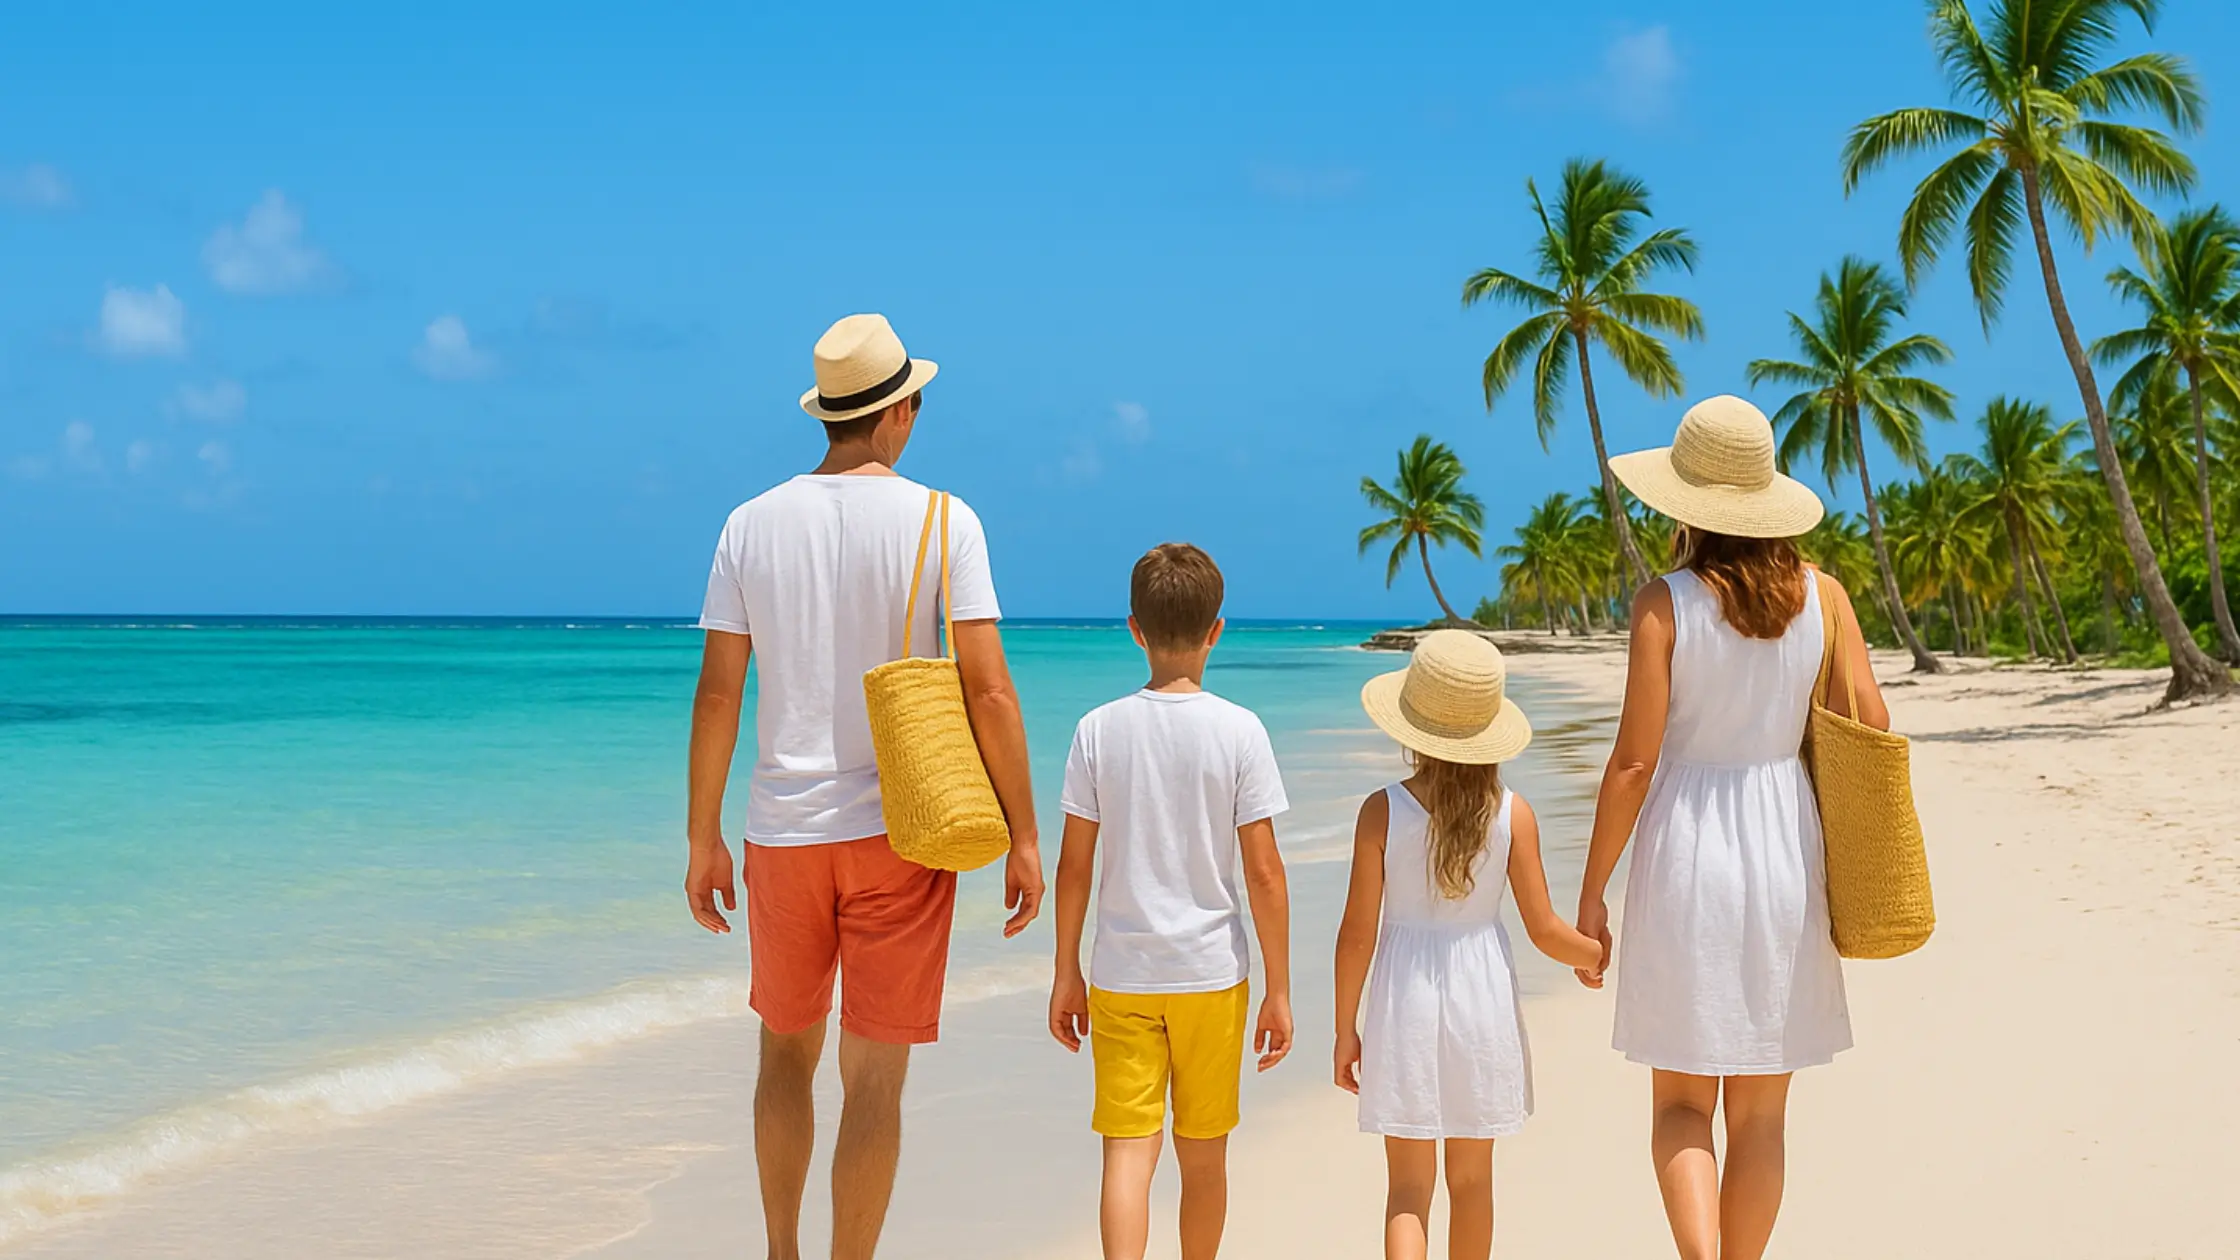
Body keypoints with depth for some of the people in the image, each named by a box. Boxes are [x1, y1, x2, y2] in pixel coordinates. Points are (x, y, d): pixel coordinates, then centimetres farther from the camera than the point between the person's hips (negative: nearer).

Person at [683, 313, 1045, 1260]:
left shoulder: (752, 525, 1)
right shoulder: (943, 523, -7)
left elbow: (717, 693, 0)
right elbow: (987, 688, -12)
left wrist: (702, 840, 8)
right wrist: (1023, 840, -5)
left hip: (785, 832, 3)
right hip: (902, 829, -3)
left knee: (787, 1048, 22)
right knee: (874, 1081, 3)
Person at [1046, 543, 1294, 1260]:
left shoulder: (1099, 730, -4)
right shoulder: (1239, 731, -8)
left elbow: (1074, 865, -1)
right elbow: (1264, 872, -8)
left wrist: (1066, 975, 10)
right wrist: (1278, 990, 0)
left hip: (1121, 977, 0)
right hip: (1212, 972, 0)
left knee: (1128, 1152, -1)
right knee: (1203, 1158, 15)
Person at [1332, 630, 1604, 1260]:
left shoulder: (1382, 812, -10)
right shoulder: (1513, 814, -7)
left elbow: (1357, 932, -7)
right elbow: (1544, 930, -4)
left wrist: (1346, 1030, 4)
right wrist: (1601, 956, 17)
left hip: (1405, 999, -1)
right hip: (1482, 996, 2)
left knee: (1408, 1187, 3)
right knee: (1471, 1179, 17)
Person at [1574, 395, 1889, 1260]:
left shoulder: (1665, 604, -9)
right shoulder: (1820, 594, 0)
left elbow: (1635, 760, -10)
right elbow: (1872, 727, -1)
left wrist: (1592, 893, -2)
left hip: (1685, 860, -3)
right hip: (1785, 852, 3)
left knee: (1681, 1102, 8)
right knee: (1760, 1111, 12)